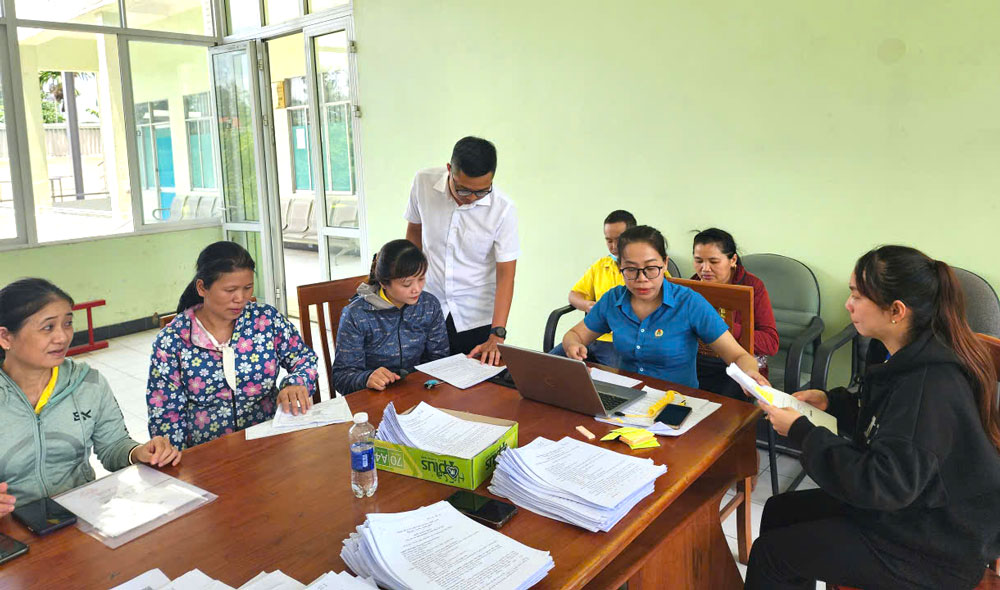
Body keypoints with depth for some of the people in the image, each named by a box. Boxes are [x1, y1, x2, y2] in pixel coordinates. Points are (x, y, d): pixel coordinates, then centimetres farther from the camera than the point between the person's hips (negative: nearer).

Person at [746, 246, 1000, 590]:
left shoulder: (932, 385, -31)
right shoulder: (904, 356, -1)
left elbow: (882, 486, -30)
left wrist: (800, 432, -23)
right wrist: (832, 402, 0)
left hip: (936, 548, -9)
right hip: (909, 501, 9)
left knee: (771, 554, -7)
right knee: (778, 511, 12)